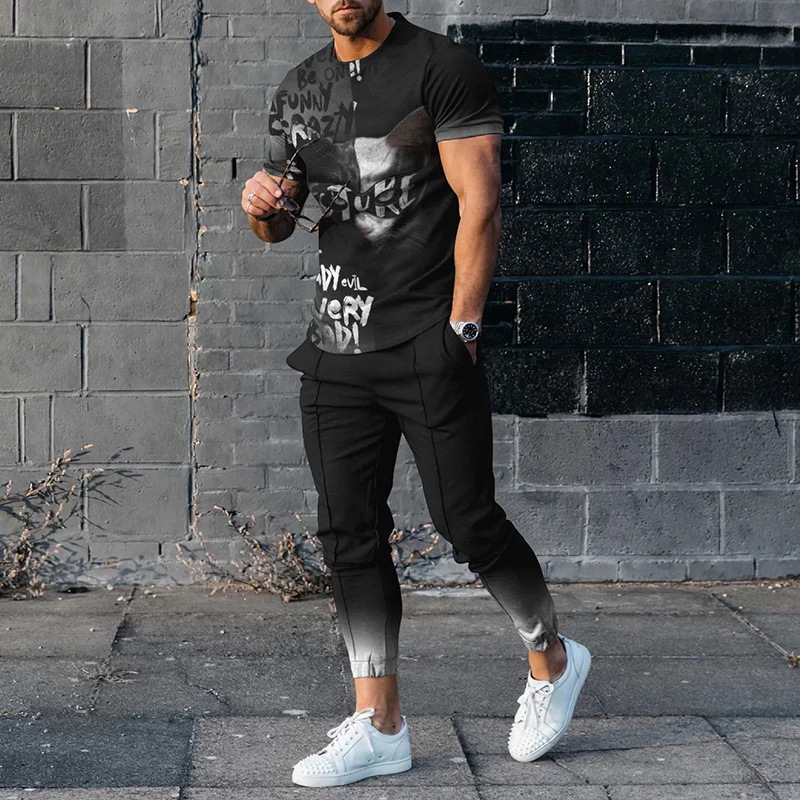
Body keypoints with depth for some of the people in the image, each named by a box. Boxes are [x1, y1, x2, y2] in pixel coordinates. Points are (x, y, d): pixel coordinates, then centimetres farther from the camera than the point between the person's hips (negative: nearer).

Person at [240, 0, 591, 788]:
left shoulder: (442, 68, -4)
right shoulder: (299, 89, 14)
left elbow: (479, 205, -9)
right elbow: (280, 224, 19)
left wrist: (460, 331, -14)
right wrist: (263, 205, -5)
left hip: (428, 346, -6)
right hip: (335, 349, 6)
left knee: (466, 522, -3)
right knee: (350, 533, 5)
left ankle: (552, 662, 22)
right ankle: (379, 726, 12)